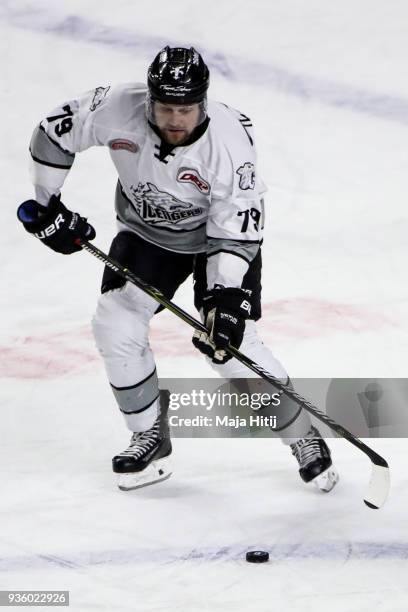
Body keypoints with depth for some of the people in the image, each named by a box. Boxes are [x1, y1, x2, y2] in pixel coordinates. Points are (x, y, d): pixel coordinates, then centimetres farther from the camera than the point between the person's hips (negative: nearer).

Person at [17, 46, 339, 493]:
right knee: (115, 325, -11)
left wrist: (227, 297, -36)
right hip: (146, 232, 3)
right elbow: (54, 133, -11)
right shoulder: (118, 109, -27)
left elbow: (238, 230, -28)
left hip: (218, 234, -3)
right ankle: (151, 439, 8)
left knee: (230, 344, -13)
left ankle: (302, 435, 9)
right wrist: (47, 208, -8)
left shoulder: (229, 140, -33)